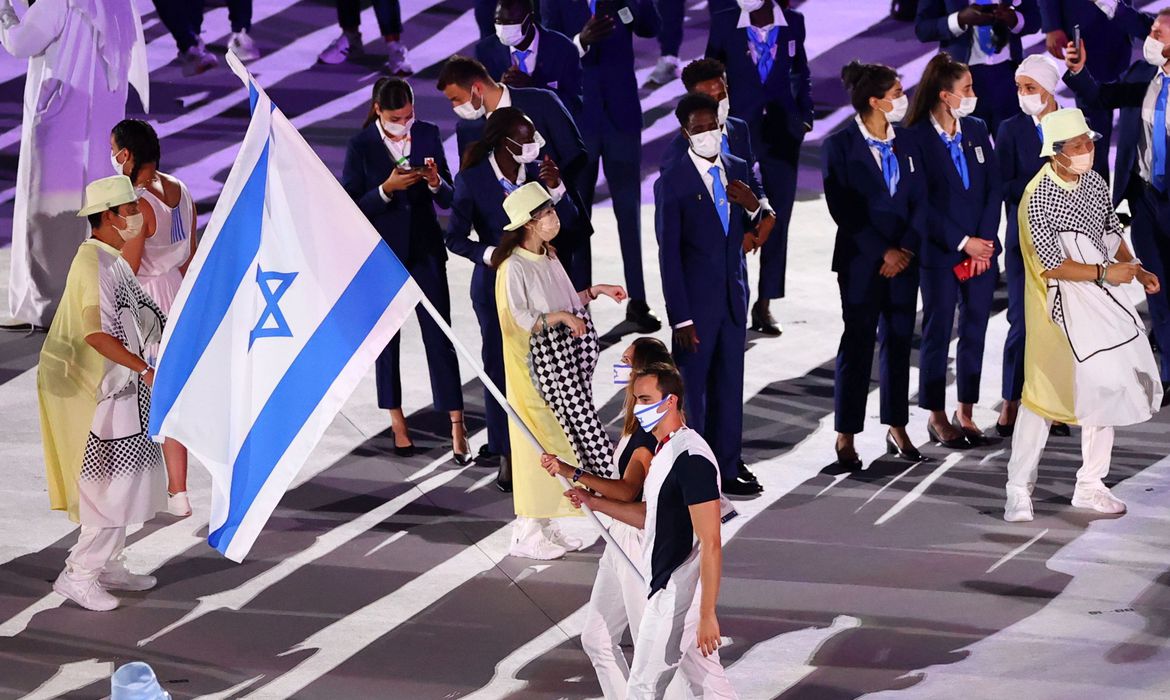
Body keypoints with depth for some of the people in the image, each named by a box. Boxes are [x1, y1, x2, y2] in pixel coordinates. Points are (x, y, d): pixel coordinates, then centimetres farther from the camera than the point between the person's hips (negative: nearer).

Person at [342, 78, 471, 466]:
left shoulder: (428, 135, -1)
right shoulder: (361, 146, -9)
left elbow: (448, 199, 2)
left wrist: (435, 181, -19)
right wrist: (386, 189, -24)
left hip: (425, 252, 1)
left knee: (440, 337, -2)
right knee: (386, 337, 11)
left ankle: (457, 426, -1)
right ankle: (397, 421, 23)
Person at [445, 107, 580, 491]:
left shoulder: (538, 171, -1)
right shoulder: (472, 179, -11)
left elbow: (568, 222, 0)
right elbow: (455, 237, -7)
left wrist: (555, 188, -16)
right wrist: (490, 254, -23)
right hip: (496, 284, -3)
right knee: (499, 366, 3)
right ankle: (505, 452, 14)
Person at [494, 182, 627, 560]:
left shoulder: (549, 258, 10)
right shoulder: (514, 267, -16)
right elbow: (518, 319, -21)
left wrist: (594, 292, 8)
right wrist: (561, 316, -23)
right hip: (531, 368, -8)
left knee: (557, 440, 11)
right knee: (535, 445, -4)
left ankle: (545, 525, 19)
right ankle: (526, 534, 4)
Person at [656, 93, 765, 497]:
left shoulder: (738, 171, 6)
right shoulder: (671, 183, -10)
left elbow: (750, 233, 16)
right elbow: (669, 255, -11)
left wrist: (753, 207, -8)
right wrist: (681, 317, -15)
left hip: (733, 297, 5)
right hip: (696, 300, -5)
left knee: (729, 387, 11)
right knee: (692, 389, 2)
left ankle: (727, 470, 19)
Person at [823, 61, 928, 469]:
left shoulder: (906, 143, 8)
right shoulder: (840, 145, -7)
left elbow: (920, 201, 7)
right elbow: (843, 208, -11)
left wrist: (906, 250, -7)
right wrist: (883, 252, -13)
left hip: (904, 259, 5)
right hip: (861, 260, -5)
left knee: (899, 342, 9)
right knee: (857, 344, -2)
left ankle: (897, 428, 18)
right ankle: (846, 436, 4)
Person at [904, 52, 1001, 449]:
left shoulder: (977, 130, 6)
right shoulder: (917, 138, -10)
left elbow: (994, 188, 5)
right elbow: (921, 204, -11)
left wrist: (984, 241, -6)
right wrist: (962, 243, -12)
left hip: (981, 249, 5)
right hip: (939, 252, -5)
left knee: (975, 332, 9)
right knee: (937, 333, 5)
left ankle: (966, 413, 19)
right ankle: (937, 417, 15)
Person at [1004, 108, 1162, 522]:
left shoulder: (1094, 183, 3)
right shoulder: (1039, 198, -19)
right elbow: (1050, 264, -21)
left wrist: (1135, 269, 3)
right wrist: (1105, 273, -21)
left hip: (1103, 301, 7)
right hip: (1062, 307, -7)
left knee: (1106, 388, 12)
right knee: (1043, 394, -3)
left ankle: (1090, 486, 25)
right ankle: (1019, 490, 6)